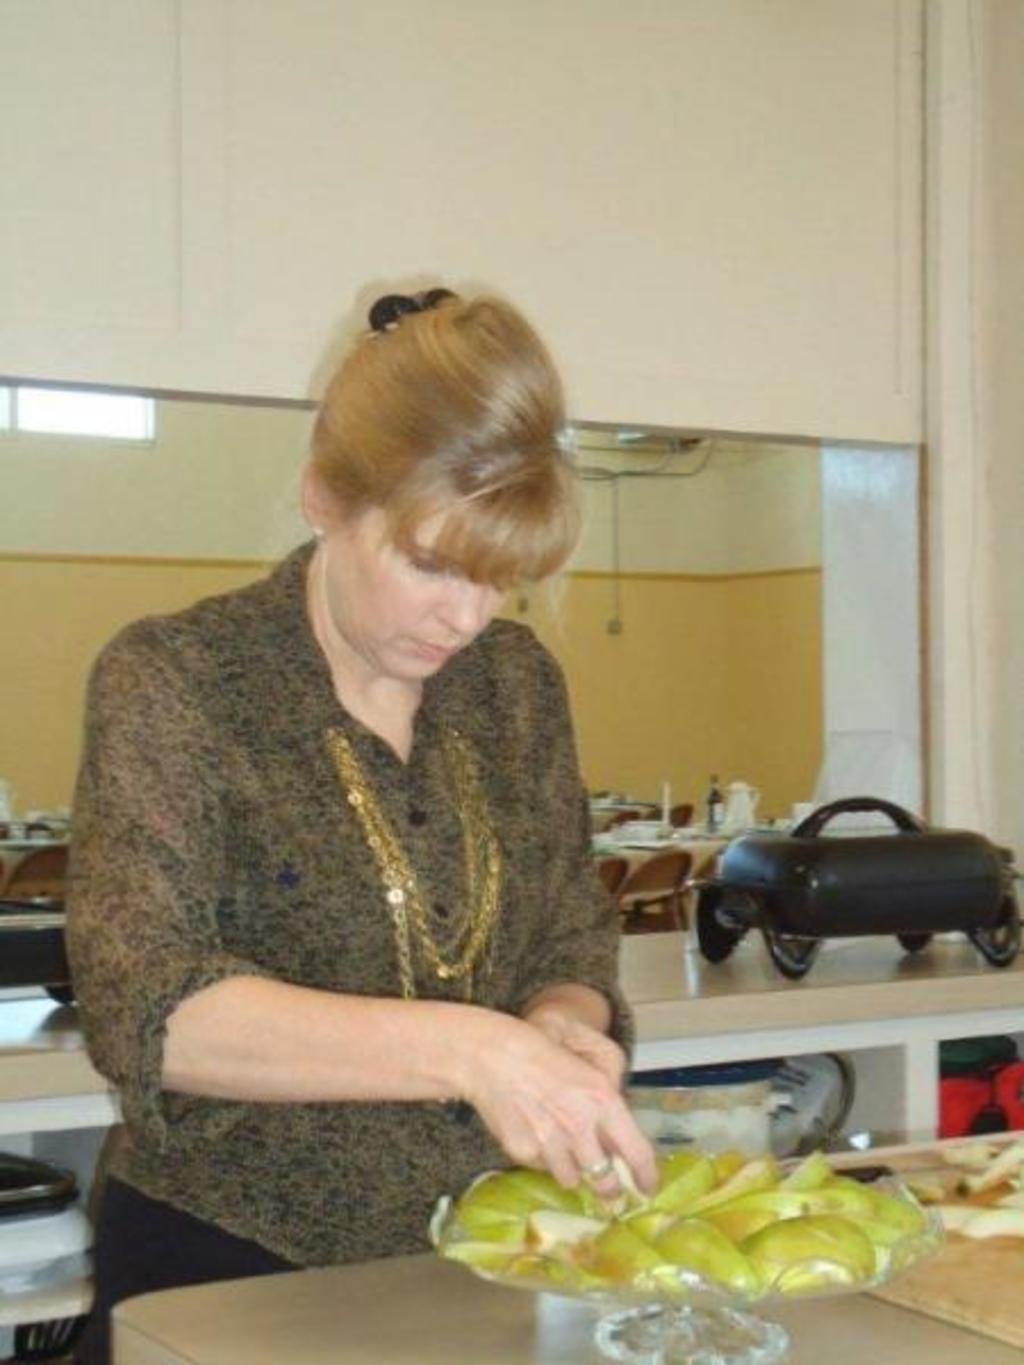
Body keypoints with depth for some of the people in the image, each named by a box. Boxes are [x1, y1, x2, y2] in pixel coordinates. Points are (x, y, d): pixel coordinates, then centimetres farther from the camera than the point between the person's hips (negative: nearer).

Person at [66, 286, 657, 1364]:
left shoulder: (516, 682, 6)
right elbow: (143, 1008, -21)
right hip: (224, 1275, -4)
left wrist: (563, 1024, -11)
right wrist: (459, 1048, -34)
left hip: (479, 1268, 4)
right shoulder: (172, 686, -9)